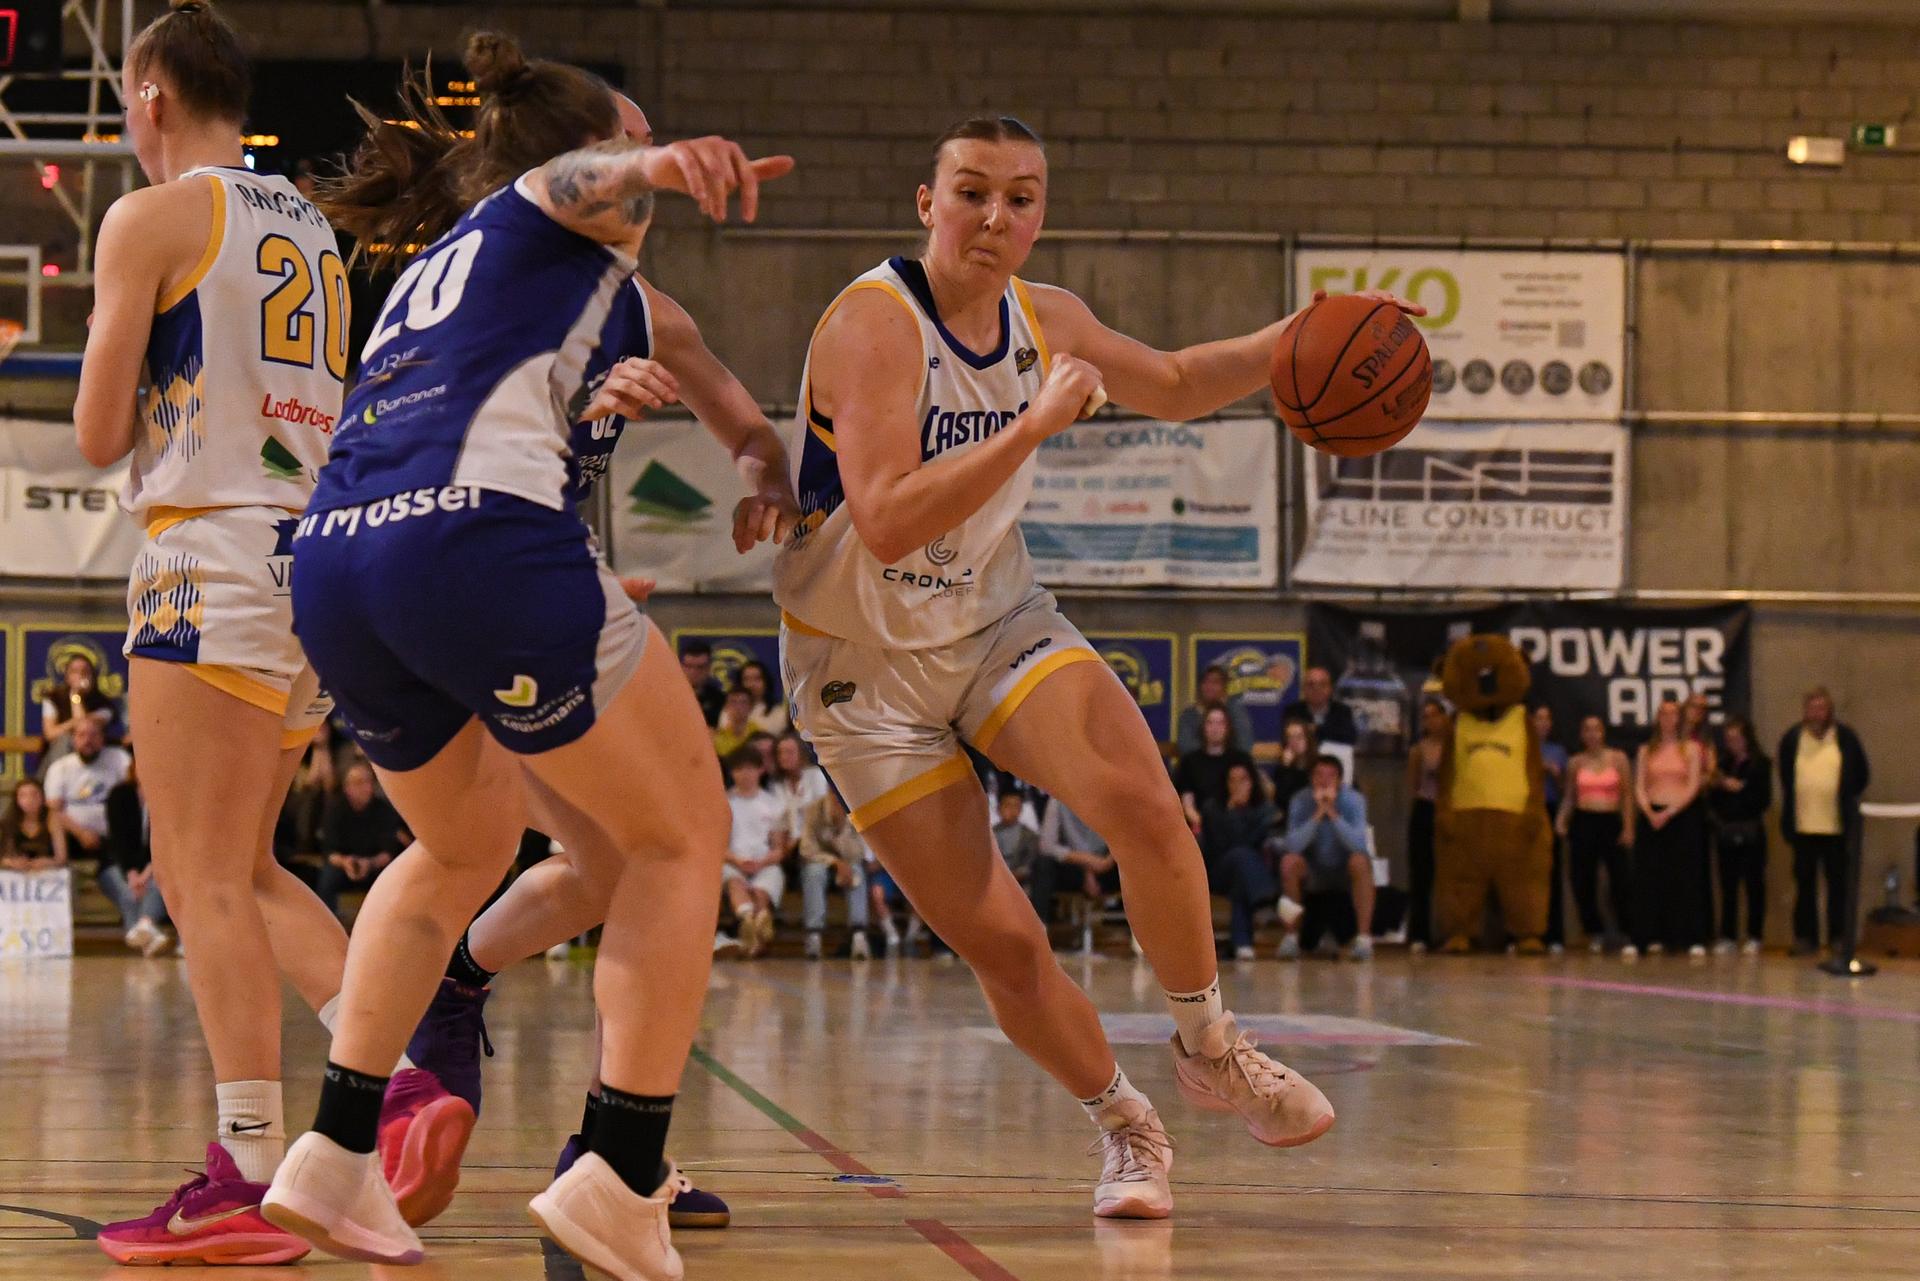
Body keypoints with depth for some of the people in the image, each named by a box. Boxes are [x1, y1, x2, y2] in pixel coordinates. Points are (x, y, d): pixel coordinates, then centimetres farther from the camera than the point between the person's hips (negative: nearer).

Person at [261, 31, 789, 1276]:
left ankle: (338, 1152, 21)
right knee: (682, 838, 7)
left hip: (329, 564, 8)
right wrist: (658, 166, -32)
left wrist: (583, 407, 67)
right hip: (478, 538, -8)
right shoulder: (539, 216, 14)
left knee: (463, 850, 31)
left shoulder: (434, 267, 34)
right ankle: (623, 1181, -2)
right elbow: (576, 183, -11)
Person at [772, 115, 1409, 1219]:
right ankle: (1126, 1124, 18)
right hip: (866, 665, -4)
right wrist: (1034, 428, -39)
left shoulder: (1043, 319, -1)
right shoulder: (875, 326, -23)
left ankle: (1208, 1048, 1)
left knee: (1143, 805, -22)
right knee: (1001, 943, -6)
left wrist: (1291, 345, 2)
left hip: (999, 623, 5)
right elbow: (885, 525, -35)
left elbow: (1171, 385, 20)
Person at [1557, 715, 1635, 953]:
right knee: (1583, 883, 0)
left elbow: (1627, 796, 3)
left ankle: (1628, 931, 2)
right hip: (1583, 823, 2)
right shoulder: (1575, 762, 8)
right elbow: (1569, 797, 14)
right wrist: (1561, 820, -2)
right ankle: (1595, 934, 11)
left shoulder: (1618, 758, 3)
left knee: (1622, 878, -7)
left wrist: (1628, 828, -5)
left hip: (1611, 822, -2)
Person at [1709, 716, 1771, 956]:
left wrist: (1740, 789, -15)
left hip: (1751, 831, -4)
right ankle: (1728, 936, 10)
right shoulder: (1723, 764, 9)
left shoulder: (1760, 765, -3)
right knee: (1728, 886, 6)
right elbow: (1712, 801, 11)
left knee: (1754, 885, -1)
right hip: (1725, 832, 4)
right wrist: (1715, 787, -8)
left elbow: (1764, 801, -8)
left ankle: (1754, 937, 4)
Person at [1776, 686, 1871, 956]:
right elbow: (1785, 779, 13)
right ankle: (1805, 936, 11)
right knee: (1805, 883, 6)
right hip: (1803, 826, 1)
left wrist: (1850, 801, 3)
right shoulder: (1792, 739, 3)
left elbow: (1862, 775, 8)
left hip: (1837, 826, -1)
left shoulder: (1846, 738, -1)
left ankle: (1838, 938, 9)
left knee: (1838, 884, 4)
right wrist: (1788, 819, 9)